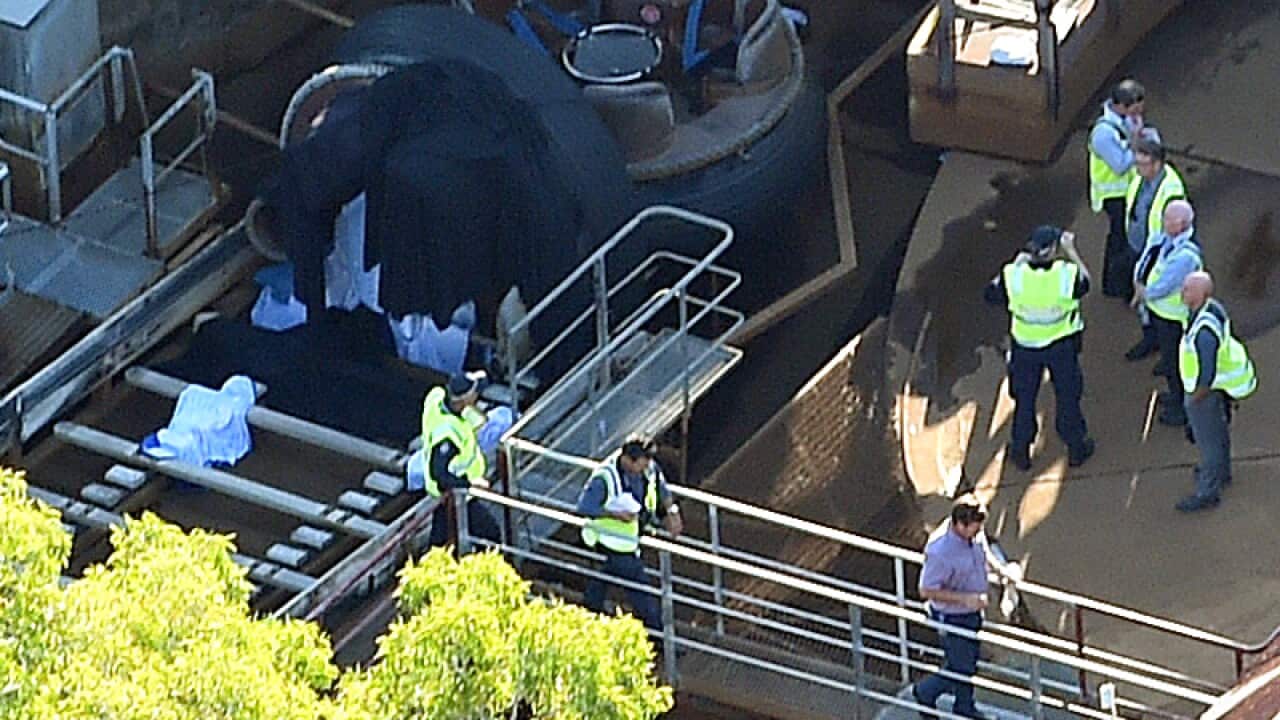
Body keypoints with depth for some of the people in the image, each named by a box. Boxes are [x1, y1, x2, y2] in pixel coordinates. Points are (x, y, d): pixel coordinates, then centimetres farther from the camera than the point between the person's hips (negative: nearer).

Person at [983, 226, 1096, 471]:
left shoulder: (1014, 275, -24)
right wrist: (1071, 252, 6)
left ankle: (1021, 451, 32)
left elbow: (991, 294, -5)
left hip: (1025, 347, 1)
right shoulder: (1067, 274, -26)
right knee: (1067, 396, 20)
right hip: (1061, 346, -1)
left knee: (1024, 398, 20)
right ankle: (1076, 447, 36)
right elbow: (1084, 283, -2)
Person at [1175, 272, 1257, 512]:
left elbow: (1207, 375, -31)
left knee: (1208, 440, 9)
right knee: (1218, 431, 29)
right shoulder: (1212, 308, -10)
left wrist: (1195, 400, -15)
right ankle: (1221, 472, 51)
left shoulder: (1204, 332, -39)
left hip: (1206, 391, -9)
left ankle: (1208, 491, 26)